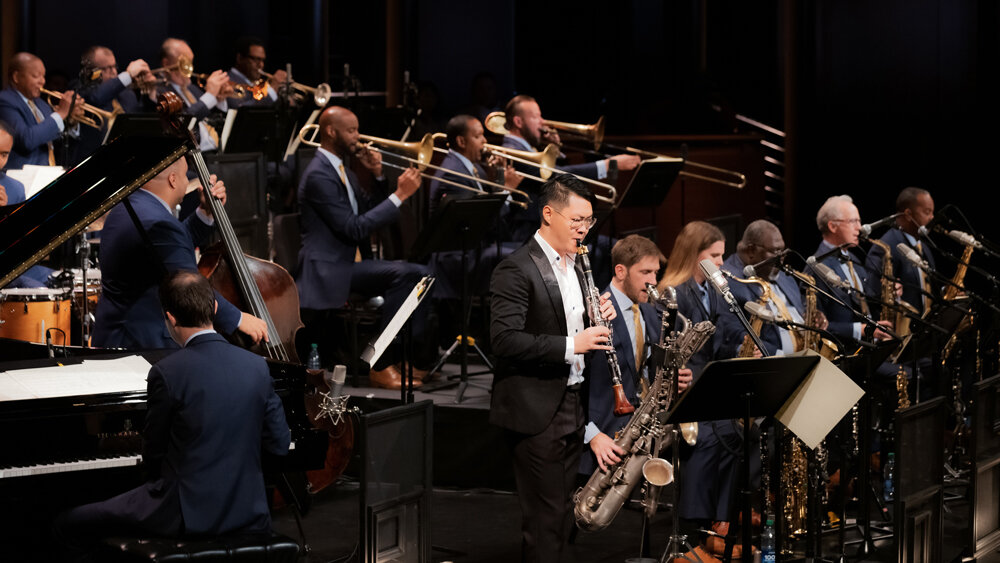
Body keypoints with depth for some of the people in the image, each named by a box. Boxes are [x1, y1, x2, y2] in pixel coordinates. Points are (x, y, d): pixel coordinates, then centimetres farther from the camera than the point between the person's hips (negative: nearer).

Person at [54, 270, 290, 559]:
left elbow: (153, 458, -4)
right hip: (248, 517, 6)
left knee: (68, 524, 8)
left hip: (187, 515, -6)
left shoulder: (166, 373, -14)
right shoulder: (257, 366, 0)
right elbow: (279, 445, 7)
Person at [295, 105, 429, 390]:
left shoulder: (342, 168, 16)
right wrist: (399, 195, -19)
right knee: (404, 273, -26)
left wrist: (379, 177, 5)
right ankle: (382, 365, -23)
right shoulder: (319, 175, -15)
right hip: (329, 269, -10)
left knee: (421, 273, -2)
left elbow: (369, 209, 22)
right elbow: (354, 228, -21)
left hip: (352, 261, 10)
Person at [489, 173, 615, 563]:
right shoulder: (517, 269, -14)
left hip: (571, 408, 8)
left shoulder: (575, 265, 14)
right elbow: (506, 340, -22)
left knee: (563, 516, 14)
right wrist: (571, 345, -26)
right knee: (545, 517, -5)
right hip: (536, 412, -8)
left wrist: (599, 316, 1)